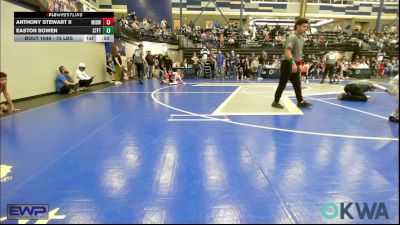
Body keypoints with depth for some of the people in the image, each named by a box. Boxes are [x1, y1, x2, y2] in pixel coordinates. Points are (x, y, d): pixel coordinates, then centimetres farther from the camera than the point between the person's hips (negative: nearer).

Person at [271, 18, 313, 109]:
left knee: (297, 85, 12)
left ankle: (300, 102, 21)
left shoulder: (302, 39, 13)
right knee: (282, 84, -1)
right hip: (288, 64, -9)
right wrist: (293, 63, -39)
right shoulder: (292, 37, -16)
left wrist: (299, 62, 21)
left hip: (295, 64, 9)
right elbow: (287, 51, -29)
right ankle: (276, 102, 9)